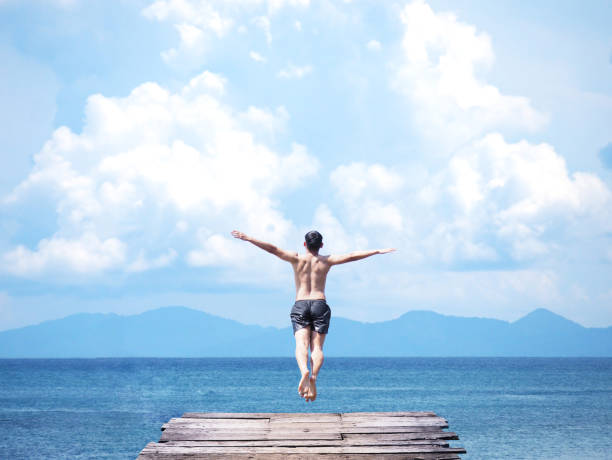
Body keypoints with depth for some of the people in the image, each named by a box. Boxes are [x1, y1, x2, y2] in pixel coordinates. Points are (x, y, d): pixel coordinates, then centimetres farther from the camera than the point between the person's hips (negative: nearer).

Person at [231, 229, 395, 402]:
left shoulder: (297, 259, 7)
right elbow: (351, 256, 5)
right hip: (320, 304, 1)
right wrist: (377, 251, 10)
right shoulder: (326, 261, 9)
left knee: (301, 344, -13)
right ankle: (313, 376, -29)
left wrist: (247, 238, 1)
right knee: (317, 346, -3)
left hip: (300, 305, -1)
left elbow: (272, 249, 1)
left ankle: (304, 371, -42)